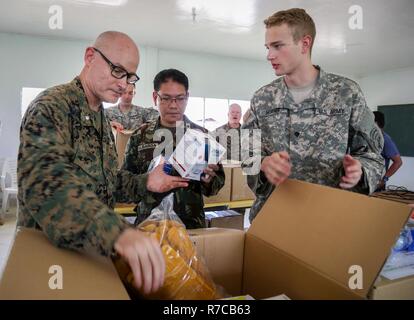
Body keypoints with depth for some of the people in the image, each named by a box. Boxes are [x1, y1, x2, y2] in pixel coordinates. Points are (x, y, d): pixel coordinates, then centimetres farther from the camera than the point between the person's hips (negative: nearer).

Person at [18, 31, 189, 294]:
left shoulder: (101, 119, 9)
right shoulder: (52, 106, -20)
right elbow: (46, 181, -37)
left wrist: (144, 184, 2)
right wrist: (116, 231, -52)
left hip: (94, 245, 8)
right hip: (46, 246, -8)